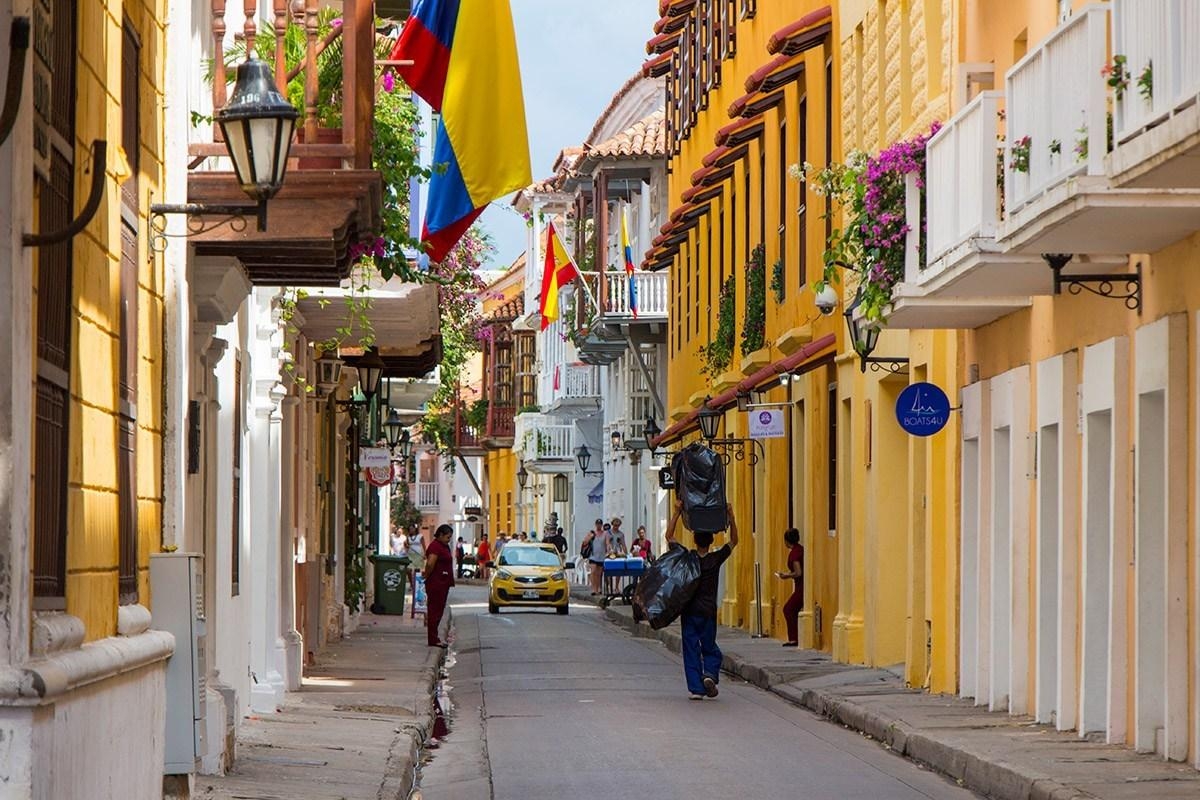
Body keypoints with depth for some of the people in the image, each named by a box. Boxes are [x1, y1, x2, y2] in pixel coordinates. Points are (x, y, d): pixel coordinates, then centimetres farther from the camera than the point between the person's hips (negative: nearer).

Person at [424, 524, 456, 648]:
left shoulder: (444, 546, 15)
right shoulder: (435, 546, -16)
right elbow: (430, 564, -26)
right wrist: (427, 577, -12)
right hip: (436, 583, -10)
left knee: (439, 610, 14)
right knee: (434, 610, -5)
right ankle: (433, 639, -1)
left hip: (443, 583, 10)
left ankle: (434, 636, 22)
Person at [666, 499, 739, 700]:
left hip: (689, 611, 0)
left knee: (691, 649, 4)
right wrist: (730, 517, 3)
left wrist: (677, 512, 0)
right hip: (708, 612, 0)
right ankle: (710, 674, -12)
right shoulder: (716, 559, -4)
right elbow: (733, 541, 9)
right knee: (710, 648, 14)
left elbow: (669, 536, 2)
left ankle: (696, 688, -1)